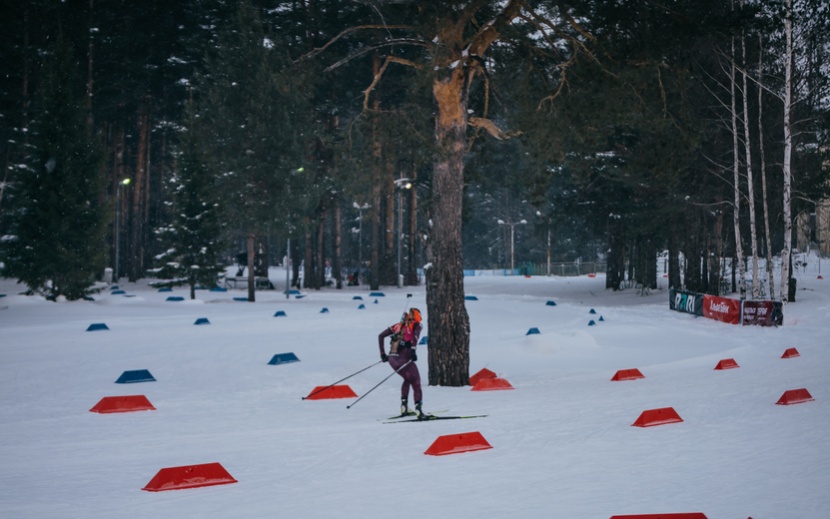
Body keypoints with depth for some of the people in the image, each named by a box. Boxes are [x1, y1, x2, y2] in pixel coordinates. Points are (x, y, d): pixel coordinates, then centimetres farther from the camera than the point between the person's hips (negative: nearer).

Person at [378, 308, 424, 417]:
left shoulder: (398, 325, 22)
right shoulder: (416, 325, 9)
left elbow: (381, 336, 19)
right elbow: (415, 335, -16)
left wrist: (383, 354, 20)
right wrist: (413, 350, -23)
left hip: (392, 359, 5)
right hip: (404, 358, -5)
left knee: (408, 379, 28)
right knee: (416, 383, 4)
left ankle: (404, 406, 19)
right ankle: (418, 407, -13)